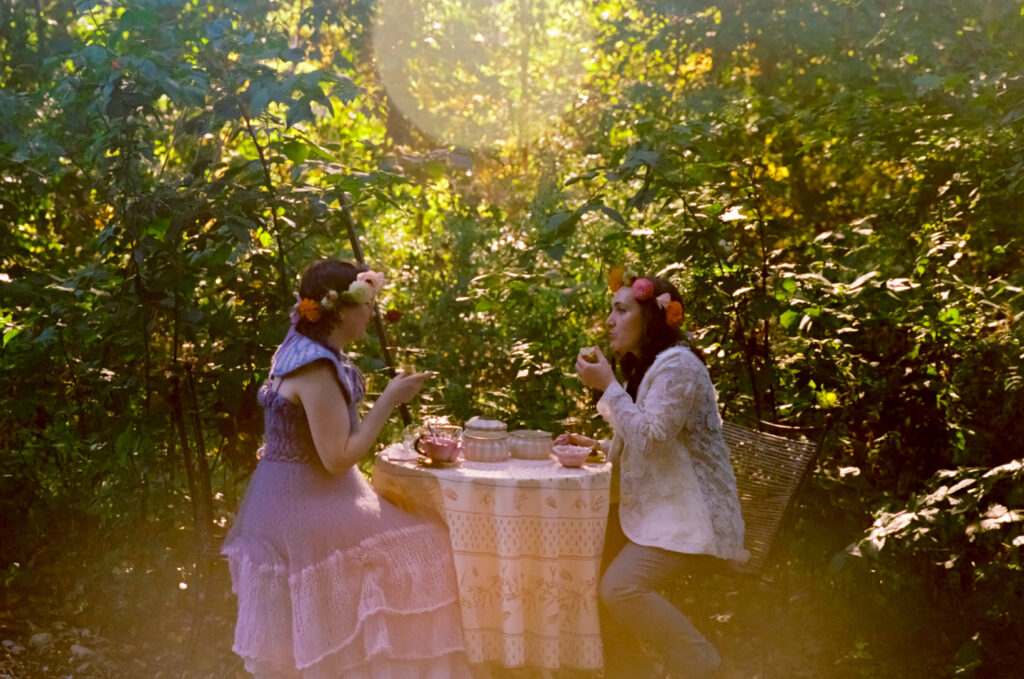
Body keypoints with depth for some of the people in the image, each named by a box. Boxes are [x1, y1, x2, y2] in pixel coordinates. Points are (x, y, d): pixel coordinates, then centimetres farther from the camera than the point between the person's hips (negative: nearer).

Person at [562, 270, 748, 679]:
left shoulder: (677, 364, -14)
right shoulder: (645, 367, 18)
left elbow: (651, 438, -24)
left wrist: (608, 385, -18)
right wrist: (596, 447, 7)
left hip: (690, 516, -10)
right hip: (657, 508, 10)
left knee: (619, 588, -24)